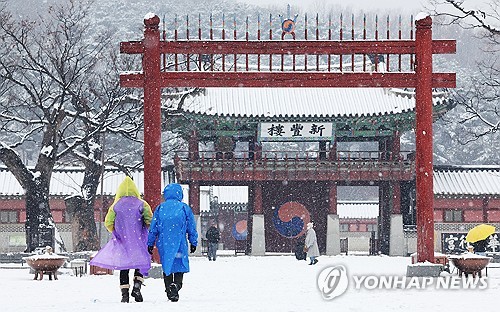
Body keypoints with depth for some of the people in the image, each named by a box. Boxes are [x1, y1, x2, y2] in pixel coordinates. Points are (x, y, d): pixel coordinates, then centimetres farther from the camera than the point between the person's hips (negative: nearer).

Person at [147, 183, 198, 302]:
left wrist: (150, 243, 13)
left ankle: (169, 290, 10)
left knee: (166, 267, 12)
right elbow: (191, 228, 3)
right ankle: (176, 285, -22)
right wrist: (193, 242, 12)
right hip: (180, 244, -2)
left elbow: (153, 229, 6)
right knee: (180, 266, 2)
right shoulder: (185, 208, 0)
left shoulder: (160, 208, 4)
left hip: (163, 244, 2)